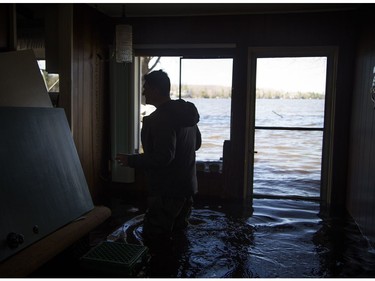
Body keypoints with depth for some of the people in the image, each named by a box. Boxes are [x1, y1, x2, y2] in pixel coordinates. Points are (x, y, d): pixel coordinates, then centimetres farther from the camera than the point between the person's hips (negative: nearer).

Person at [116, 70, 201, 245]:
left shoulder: (161, 118, -22)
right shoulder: (185, 113, 9)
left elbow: (163, 157, -27)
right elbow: (197, 143, 19)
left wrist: (131, 161, -17)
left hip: (167, 191, -10)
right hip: (188, 187, 10)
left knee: (153, 238, 0)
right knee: (178, 234, 23)